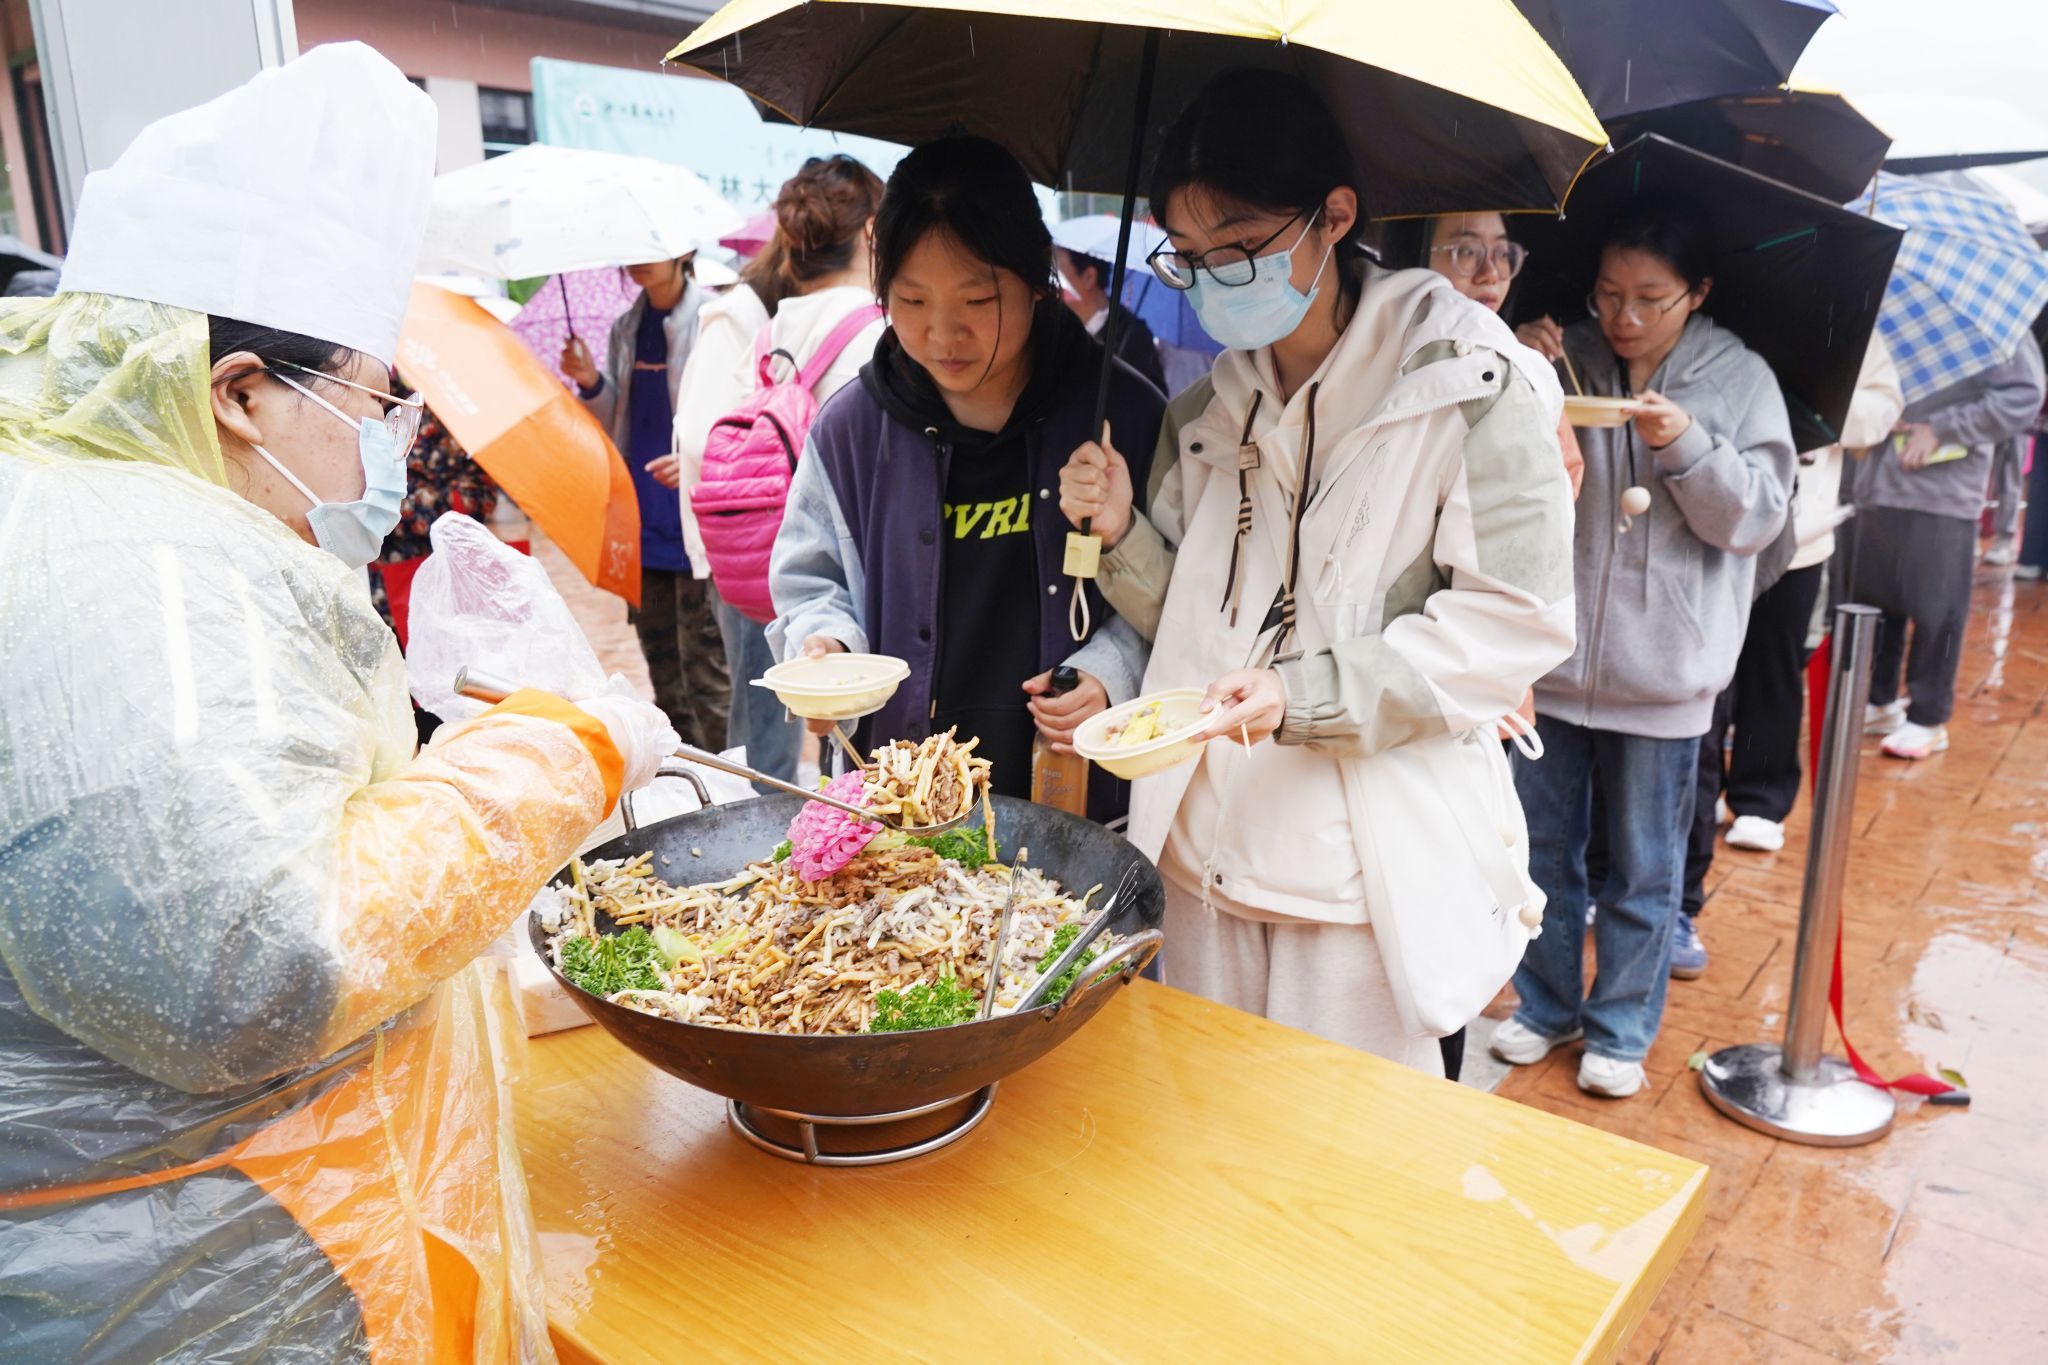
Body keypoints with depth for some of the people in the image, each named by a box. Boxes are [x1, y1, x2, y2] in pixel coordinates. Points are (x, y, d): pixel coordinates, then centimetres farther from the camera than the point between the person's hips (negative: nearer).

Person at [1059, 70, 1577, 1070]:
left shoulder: (1470, 385, -9)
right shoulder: (1208, 409, 8)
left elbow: (1516, 620, -13)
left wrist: (1306, 695, -21)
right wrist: (1125, 534, -7)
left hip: (1367, 860, -5)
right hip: (1206, 843, 5)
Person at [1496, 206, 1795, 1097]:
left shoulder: (1740, 379, 0)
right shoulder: (1565, 358, 2)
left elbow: (1757, 518, -4)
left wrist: (1687, 445, -20)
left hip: (1661, 676, -1)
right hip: (1549, 656, 2)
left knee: (1644, 870, 11)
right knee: (1545, 850, 15)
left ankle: (1620, 1028, 29)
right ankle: (1547, 1004, 34)